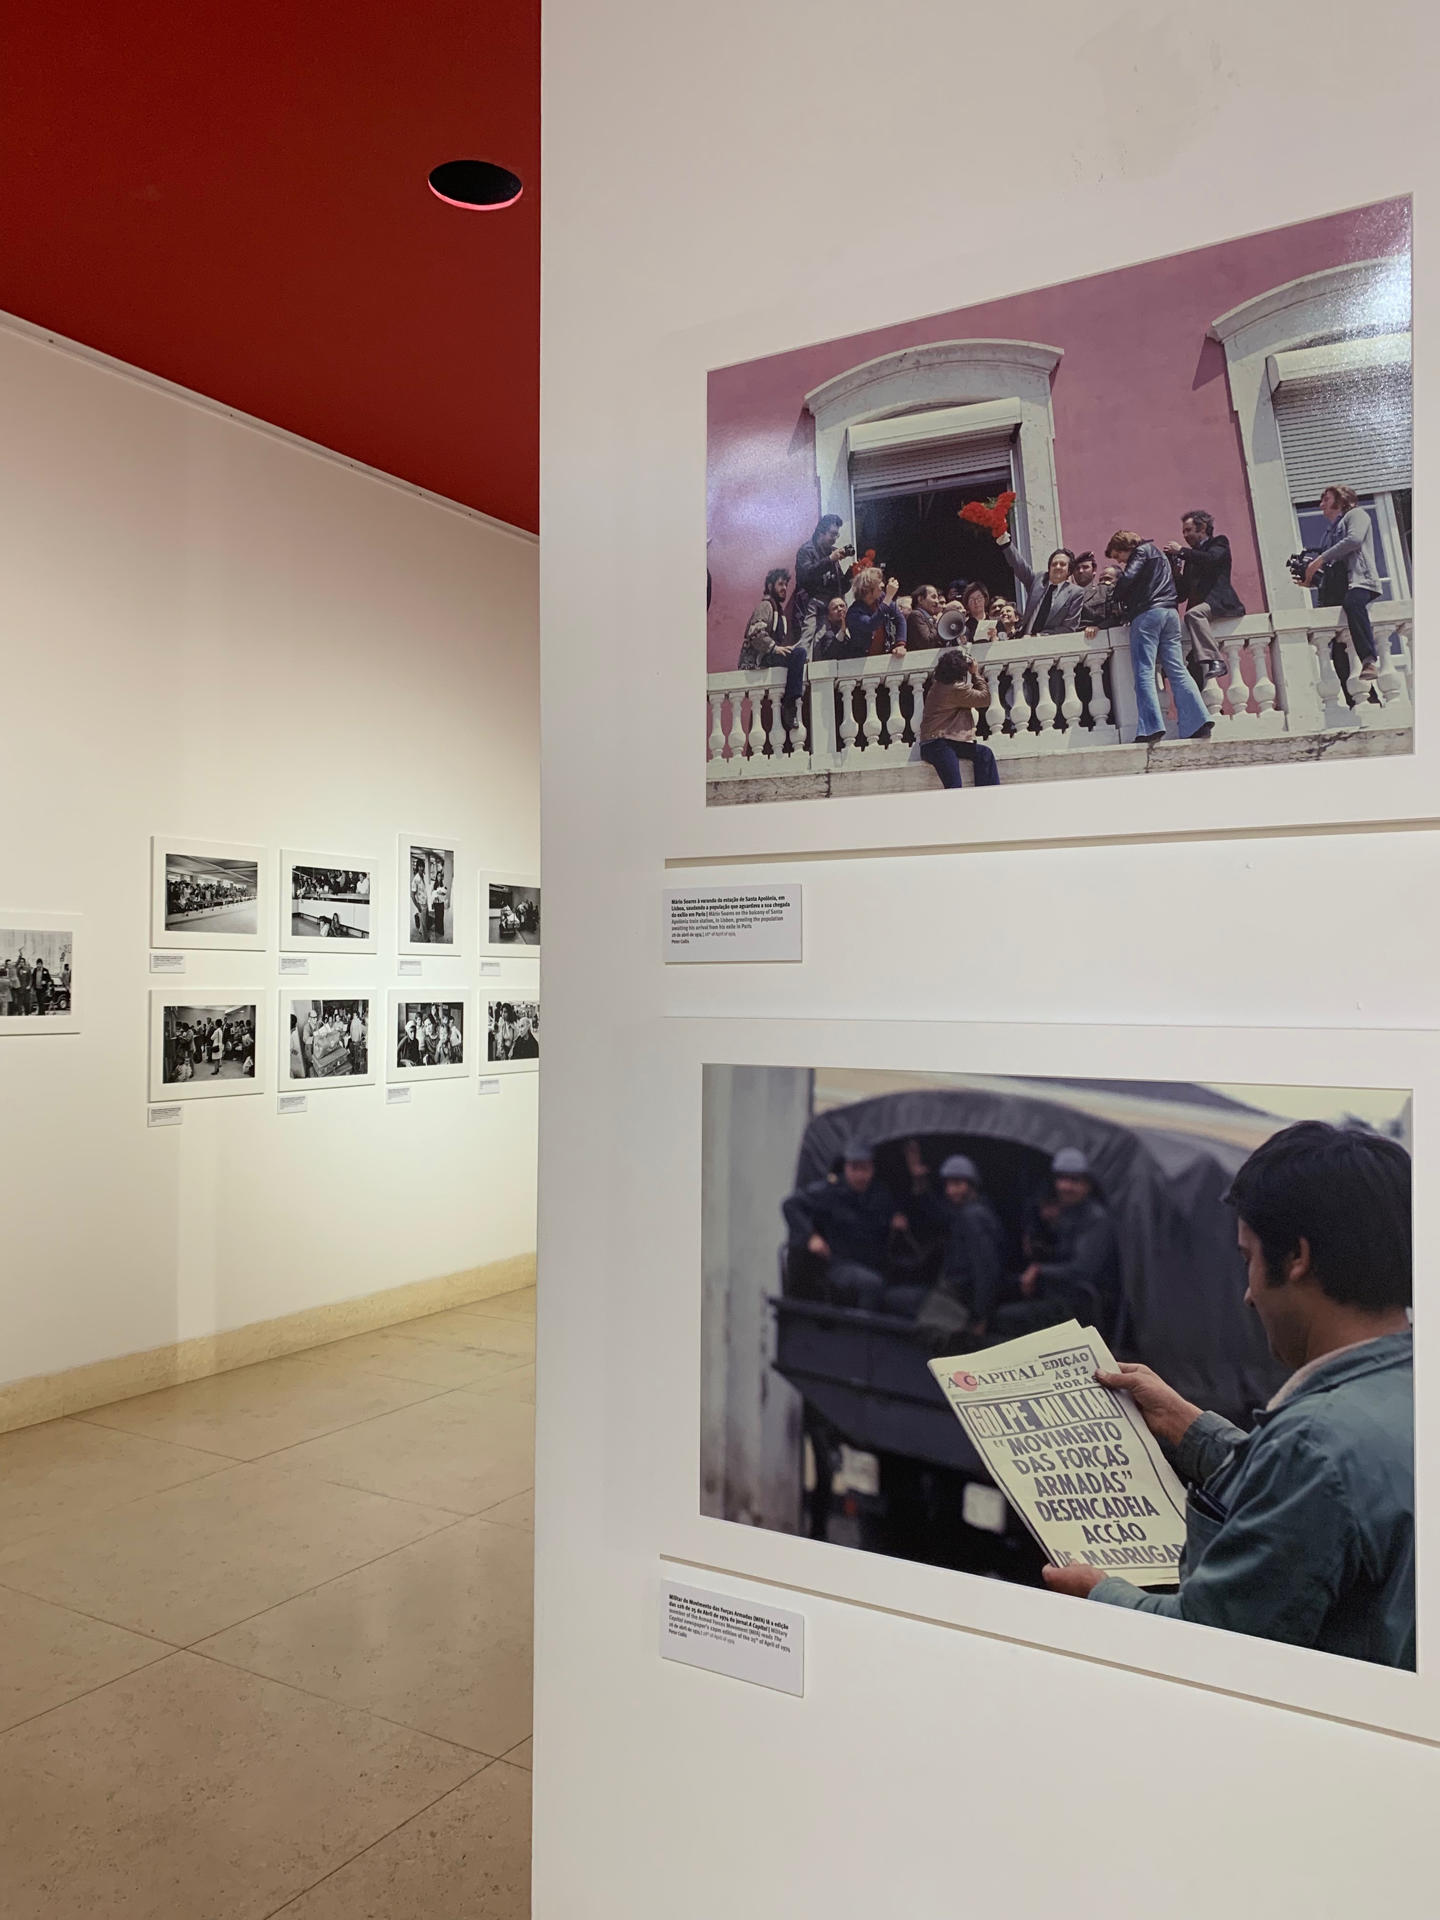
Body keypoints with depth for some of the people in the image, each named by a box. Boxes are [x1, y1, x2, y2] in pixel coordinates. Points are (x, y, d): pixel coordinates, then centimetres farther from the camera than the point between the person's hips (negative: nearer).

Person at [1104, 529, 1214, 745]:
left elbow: (1128, 580, -12)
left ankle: (1151, 728, -21)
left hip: (1147, 613, -8)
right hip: (1170, 612, 8)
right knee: (1177, 670, 2)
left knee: (1144, 673, -11)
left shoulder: (1141, 552, 4)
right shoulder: (1158, 553, 31)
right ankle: (1199, 723, -7)